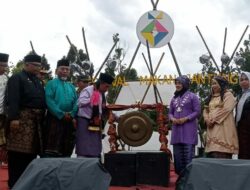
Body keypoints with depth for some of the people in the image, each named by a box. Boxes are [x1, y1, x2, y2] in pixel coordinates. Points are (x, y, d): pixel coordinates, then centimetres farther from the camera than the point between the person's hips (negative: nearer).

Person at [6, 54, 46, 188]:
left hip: (36, 120, 8)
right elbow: (12, 100, -13)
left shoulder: (37, 81, 22)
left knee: (31, 151, 11)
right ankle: (14, 183, 1)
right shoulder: (16, 78, -2)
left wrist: (41, 118, 14)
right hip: (22, 119, -8)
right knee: (18, 152, -5)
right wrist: (13, 118, -23)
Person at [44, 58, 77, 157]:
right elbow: (49, 101, -11)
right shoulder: (51, 84, 2)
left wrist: (71, 114, -12)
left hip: (69, 120, 6)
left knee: (67, 149, 10)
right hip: (55, 119, -5)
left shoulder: (71, 87, 18)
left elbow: (76, 102, 8)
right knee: (51, 149, -8)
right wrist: (62, 114, -17)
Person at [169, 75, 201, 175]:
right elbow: (170, 112, 18)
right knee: (177, 154, 7)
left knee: (188, 154, -8)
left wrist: (185, 119, -16)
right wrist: (172, 119, -4)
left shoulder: (192, 96, 0)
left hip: (188, 129, -6)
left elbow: (197, 111, -5)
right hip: (176, 128, 6)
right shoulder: (174, 98, 17)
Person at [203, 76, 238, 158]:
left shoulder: (228, 95, 1)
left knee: (221, 154, -16)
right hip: (211, 127, 7)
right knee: (212, 154, 1)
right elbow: (205, 110, 18)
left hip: (223, 127, -7)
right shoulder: (211, 97, 24)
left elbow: (226, 109, -12)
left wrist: (213, 120, -12)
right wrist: (207, 120, -3)